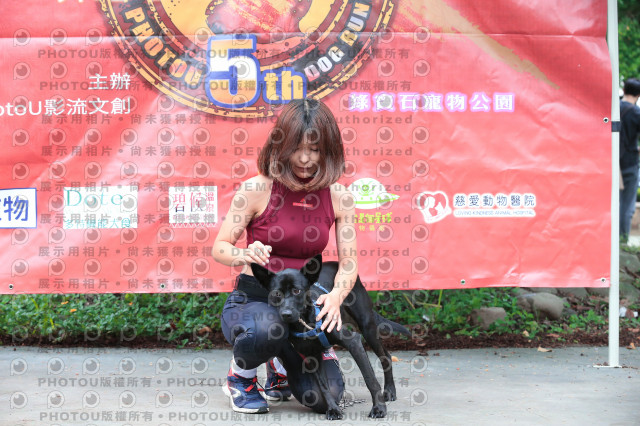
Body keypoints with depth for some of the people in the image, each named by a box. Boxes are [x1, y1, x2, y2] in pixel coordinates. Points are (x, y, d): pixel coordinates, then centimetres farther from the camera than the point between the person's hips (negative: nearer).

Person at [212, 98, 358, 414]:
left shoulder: (339, 198, -1)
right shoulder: (257, 190, -10)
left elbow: (348, 262, -3)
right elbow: (219, 248, -6)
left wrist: (336, 296, -25)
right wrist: (244, 255, -30)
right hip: (251, 300, -3)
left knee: (326, 396, -14)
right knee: (265, 328, -42)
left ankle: (281, 364, 23)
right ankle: (240, 376, -3)